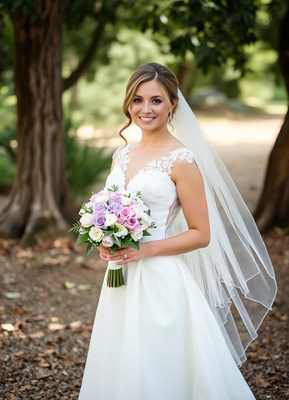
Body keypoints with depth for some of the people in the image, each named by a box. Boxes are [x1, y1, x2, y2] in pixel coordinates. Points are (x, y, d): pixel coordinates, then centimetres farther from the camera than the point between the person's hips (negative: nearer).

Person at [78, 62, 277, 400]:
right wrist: (105, 243, -2)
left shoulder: (181, 160, -11)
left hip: (160, 282, -6)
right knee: (120, 372, 16)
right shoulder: (122, 155, 9)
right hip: (121, 281, 7)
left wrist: (144, 250, -18)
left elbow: (201, 234, -10)